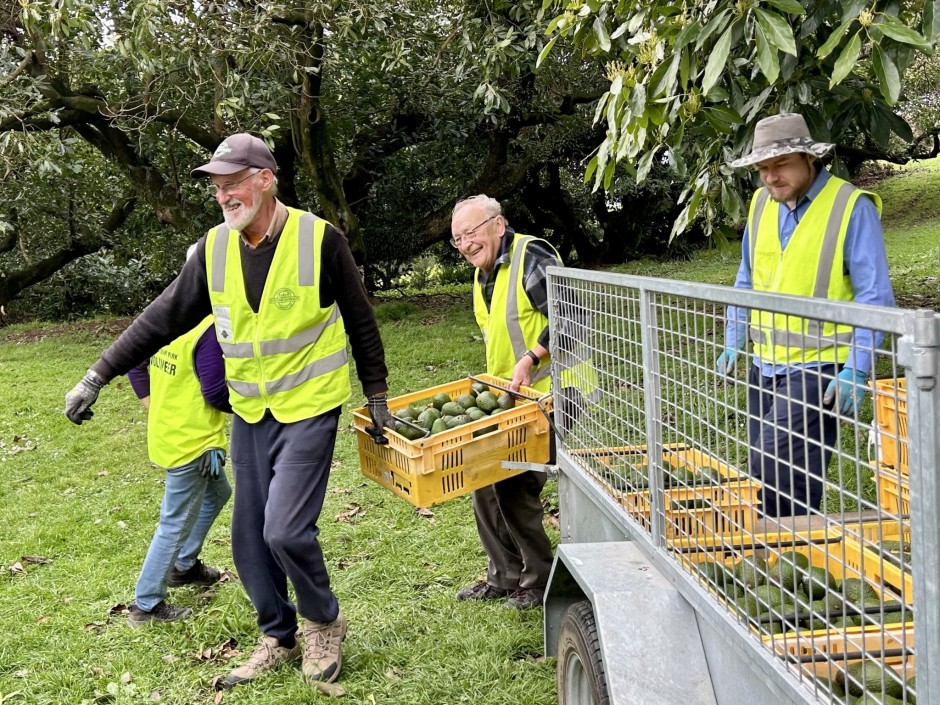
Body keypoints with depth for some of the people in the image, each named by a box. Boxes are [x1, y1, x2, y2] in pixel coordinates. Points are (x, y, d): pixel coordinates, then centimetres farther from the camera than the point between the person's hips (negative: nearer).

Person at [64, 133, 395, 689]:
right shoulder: (215, 248, -1)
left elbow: (361, 322, -3)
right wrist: (98, 376, 0)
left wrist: (377, 397, 1)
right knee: (250, 537, 10)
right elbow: (164, 317, 3)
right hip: (249, 411, 5)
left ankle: (324, 622, 15)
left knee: (286, 529, -13)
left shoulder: (319, 239, -13)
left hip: (309, 407, -5)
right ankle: (279, 637, 30)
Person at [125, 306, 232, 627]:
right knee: (176, 525, 3)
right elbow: (214, 391, -26)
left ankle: (184, 565, 39)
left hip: (166, 430, 10)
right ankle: (146, 604, 13)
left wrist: (154, 404, 14)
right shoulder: (210, 329, -24)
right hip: (191, 441, -10)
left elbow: (135, 362, 12)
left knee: (217, 492, 28)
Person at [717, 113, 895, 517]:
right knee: (766, 469, 10)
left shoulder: (852, 207, -9)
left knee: (775, 462, -20)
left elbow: (874, 297, -10)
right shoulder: (761, 204, 9)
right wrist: (733, 343, 13)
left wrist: (857, 370, -17)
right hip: (765, 364, 7)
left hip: (820, 366, -7)